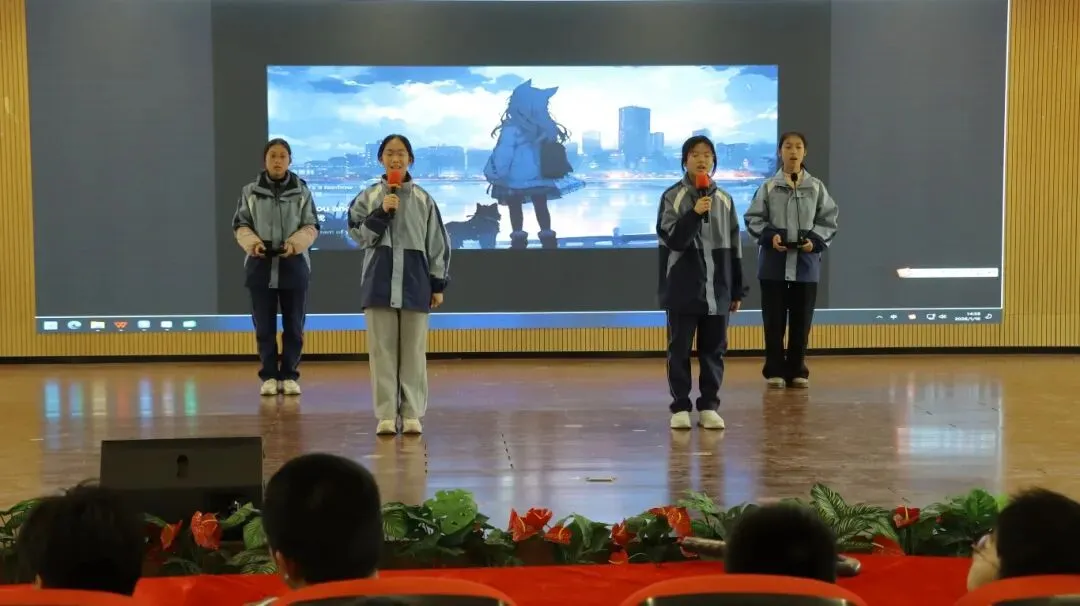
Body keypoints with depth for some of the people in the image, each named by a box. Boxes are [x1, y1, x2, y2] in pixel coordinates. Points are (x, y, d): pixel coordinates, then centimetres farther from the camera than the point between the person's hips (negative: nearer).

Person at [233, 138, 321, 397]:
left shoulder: (302, 191, 3)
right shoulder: (250, 191, 3)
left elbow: (311, 227, 2)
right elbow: (240, 225, 4)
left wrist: (295, 244, -17)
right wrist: (252, 242, -16)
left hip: (294, 263, 0)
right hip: (261, 264, 0)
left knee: (293, 325, 4)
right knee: (264, 325, 4)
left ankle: (289, 375, 14)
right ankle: (269, 376, 13)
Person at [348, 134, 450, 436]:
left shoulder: (423, 199, 3)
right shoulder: (368, 197, 3)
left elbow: (437, 243, 5)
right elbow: (358, 235, -2)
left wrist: (438, 284, 2)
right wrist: (382, 212, -14)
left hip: (414, 280, 0)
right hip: (379, 280, 0)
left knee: (413, 350, 3)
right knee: (382, 349, 2)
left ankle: (412, 414, 9)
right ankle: (386, 414, 7)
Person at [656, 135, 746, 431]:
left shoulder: (724, 199, 8)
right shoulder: (672, 196, -3)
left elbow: (733, 248, 10)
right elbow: (673, 240, -11)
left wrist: (737, 290, 10)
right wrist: (694, 213, -24)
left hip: (717, 290, 3)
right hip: (683, 288, -3)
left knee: (714, 349, 7)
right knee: (680, 349, 2)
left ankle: (709, 406, 15)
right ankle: (680, 407, 9)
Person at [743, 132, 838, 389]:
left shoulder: (816, 187, 2)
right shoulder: (768, 187, -2)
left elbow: (829, 220, 6)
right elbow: (753, 218, 2)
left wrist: (815, 241, -10)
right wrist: (769, 236, -14)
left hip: (806, 262, 1)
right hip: (774, 262, -1)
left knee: (801, 319, 7)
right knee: (774, 320, 3)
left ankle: (797, 370, 17)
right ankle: (775, 371, 11)